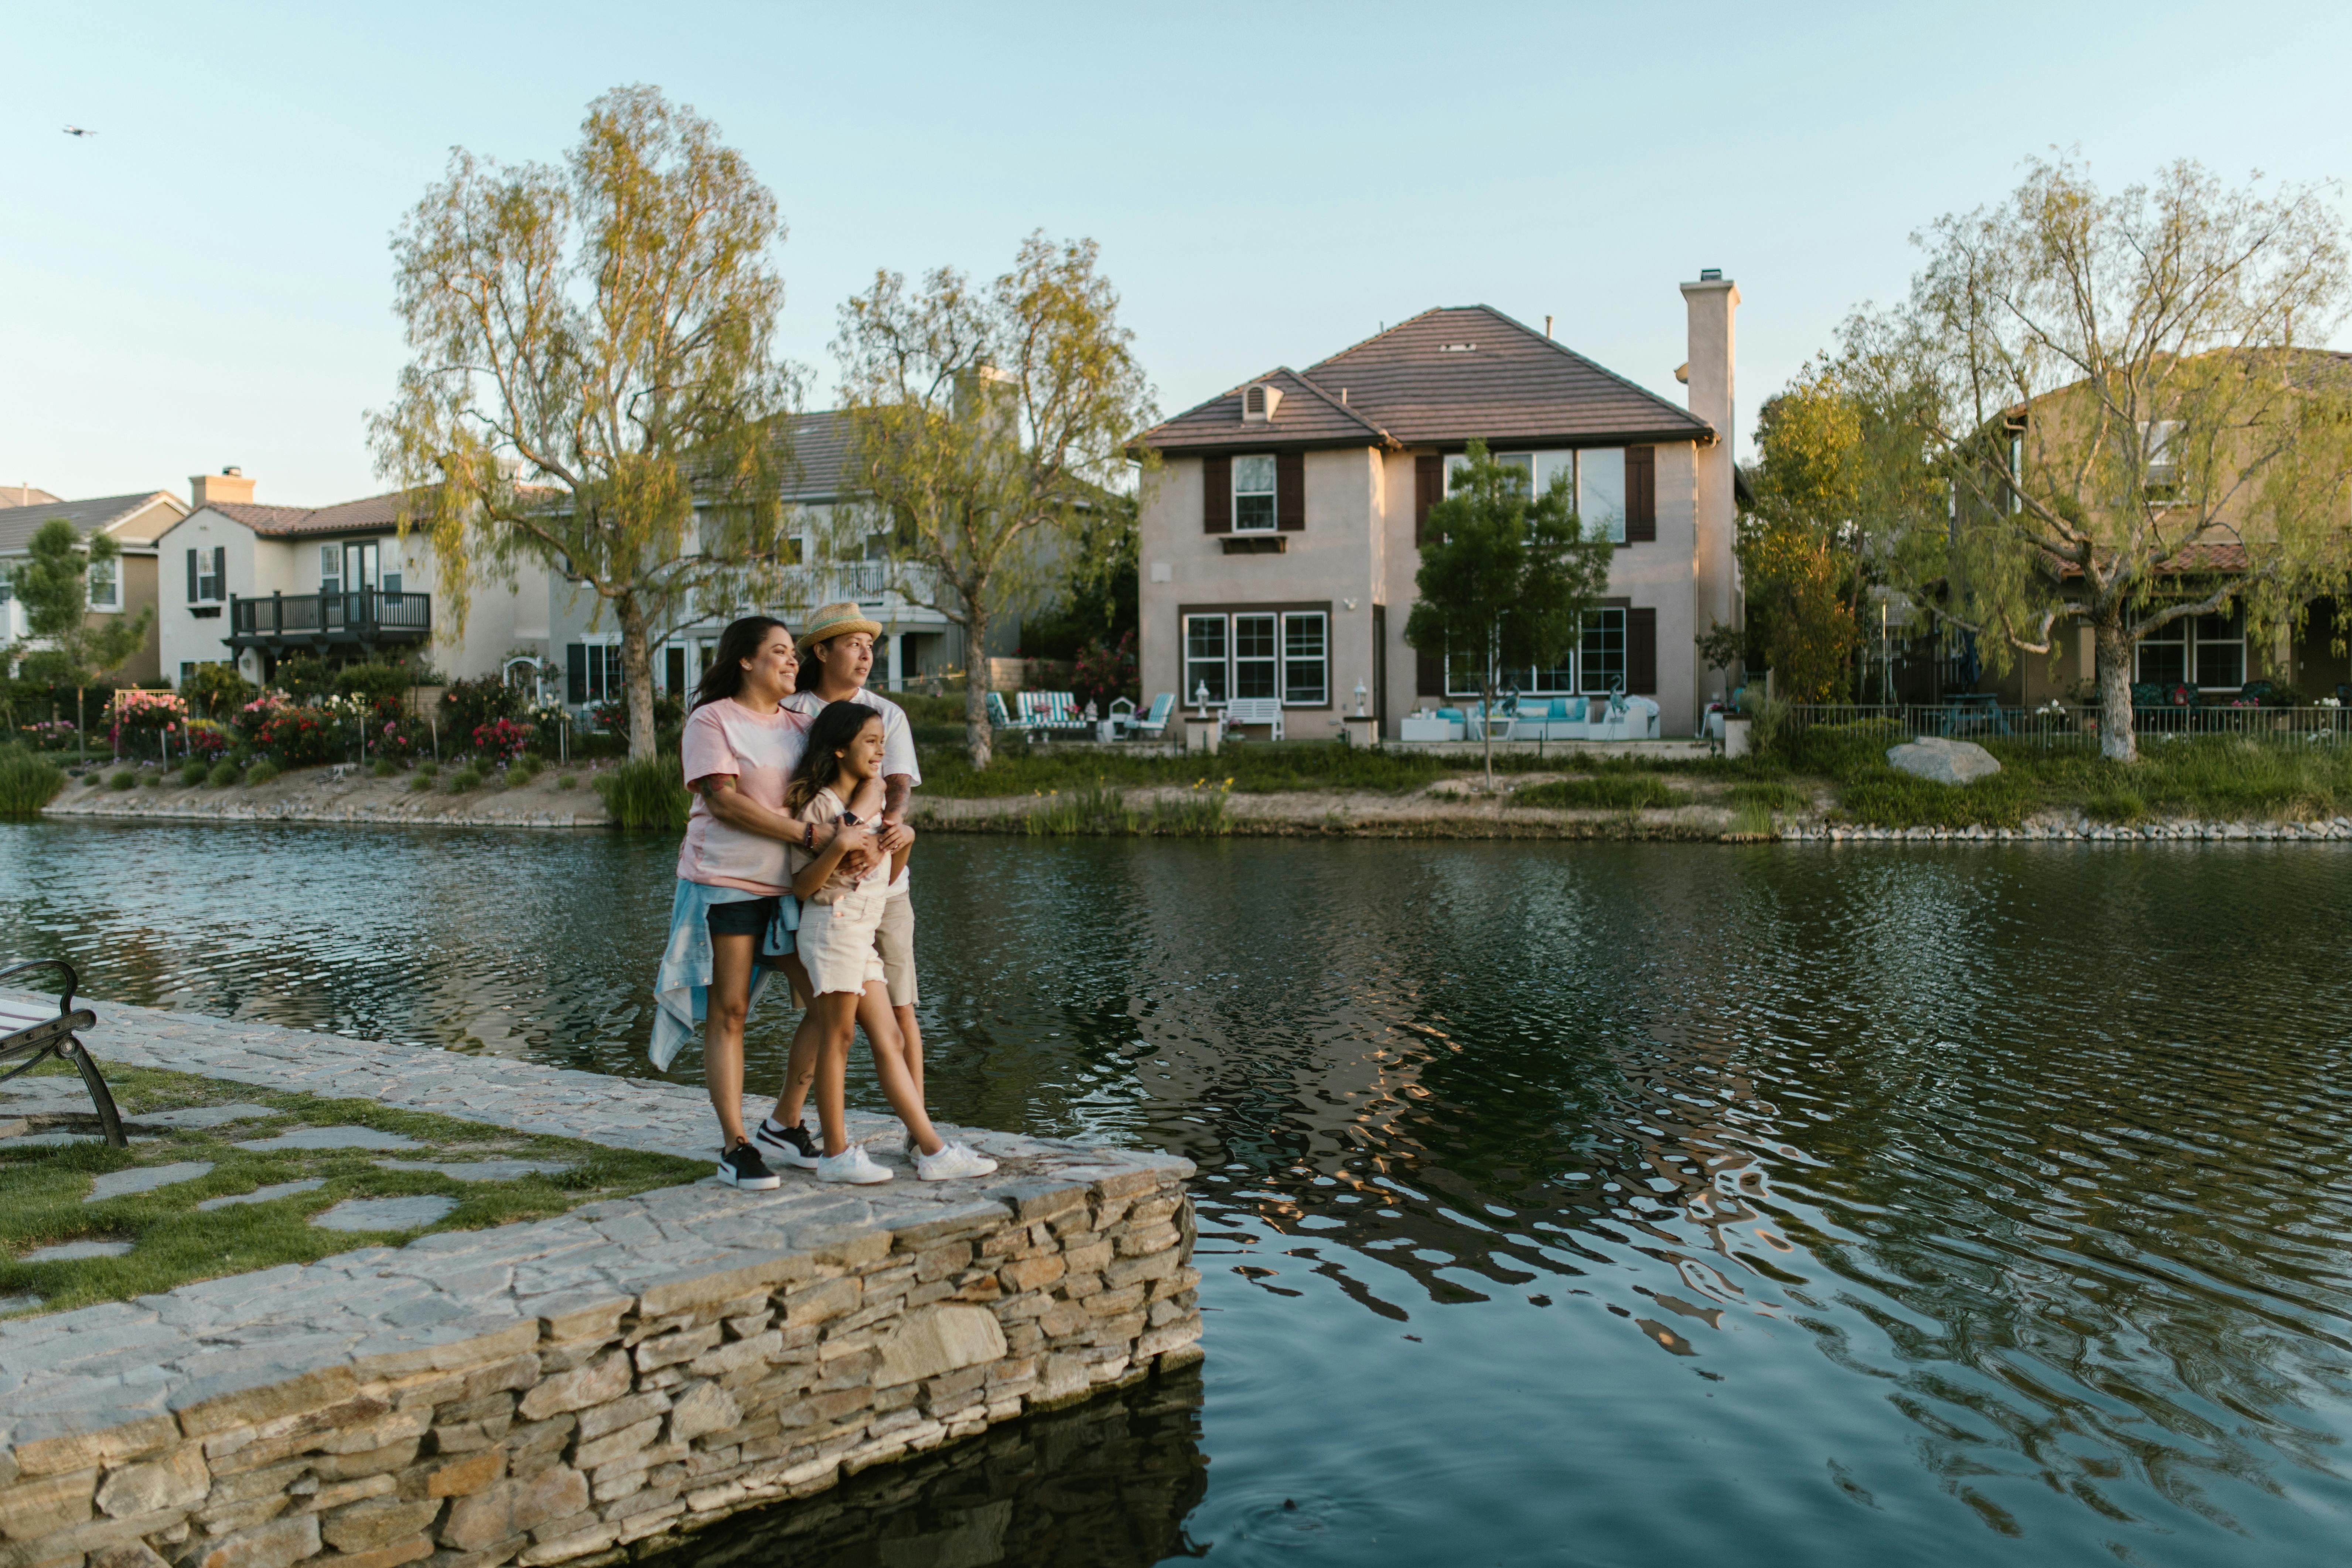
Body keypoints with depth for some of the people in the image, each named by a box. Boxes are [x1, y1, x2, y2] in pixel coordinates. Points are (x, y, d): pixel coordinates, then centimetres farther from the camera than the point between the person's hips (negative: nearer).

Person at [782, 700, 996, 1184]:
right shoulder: (818, 805, -7)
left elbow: (887, 876, 22)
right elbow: (802, 886, -11)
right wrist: (838, 848, -24)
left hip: (864, 932, 8)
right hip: (833, 924, -8)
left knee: (889, 1041, 5)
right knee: (837, 1036, -3)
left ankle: (932, 1150, 3)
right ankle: (836, 1153, 4)